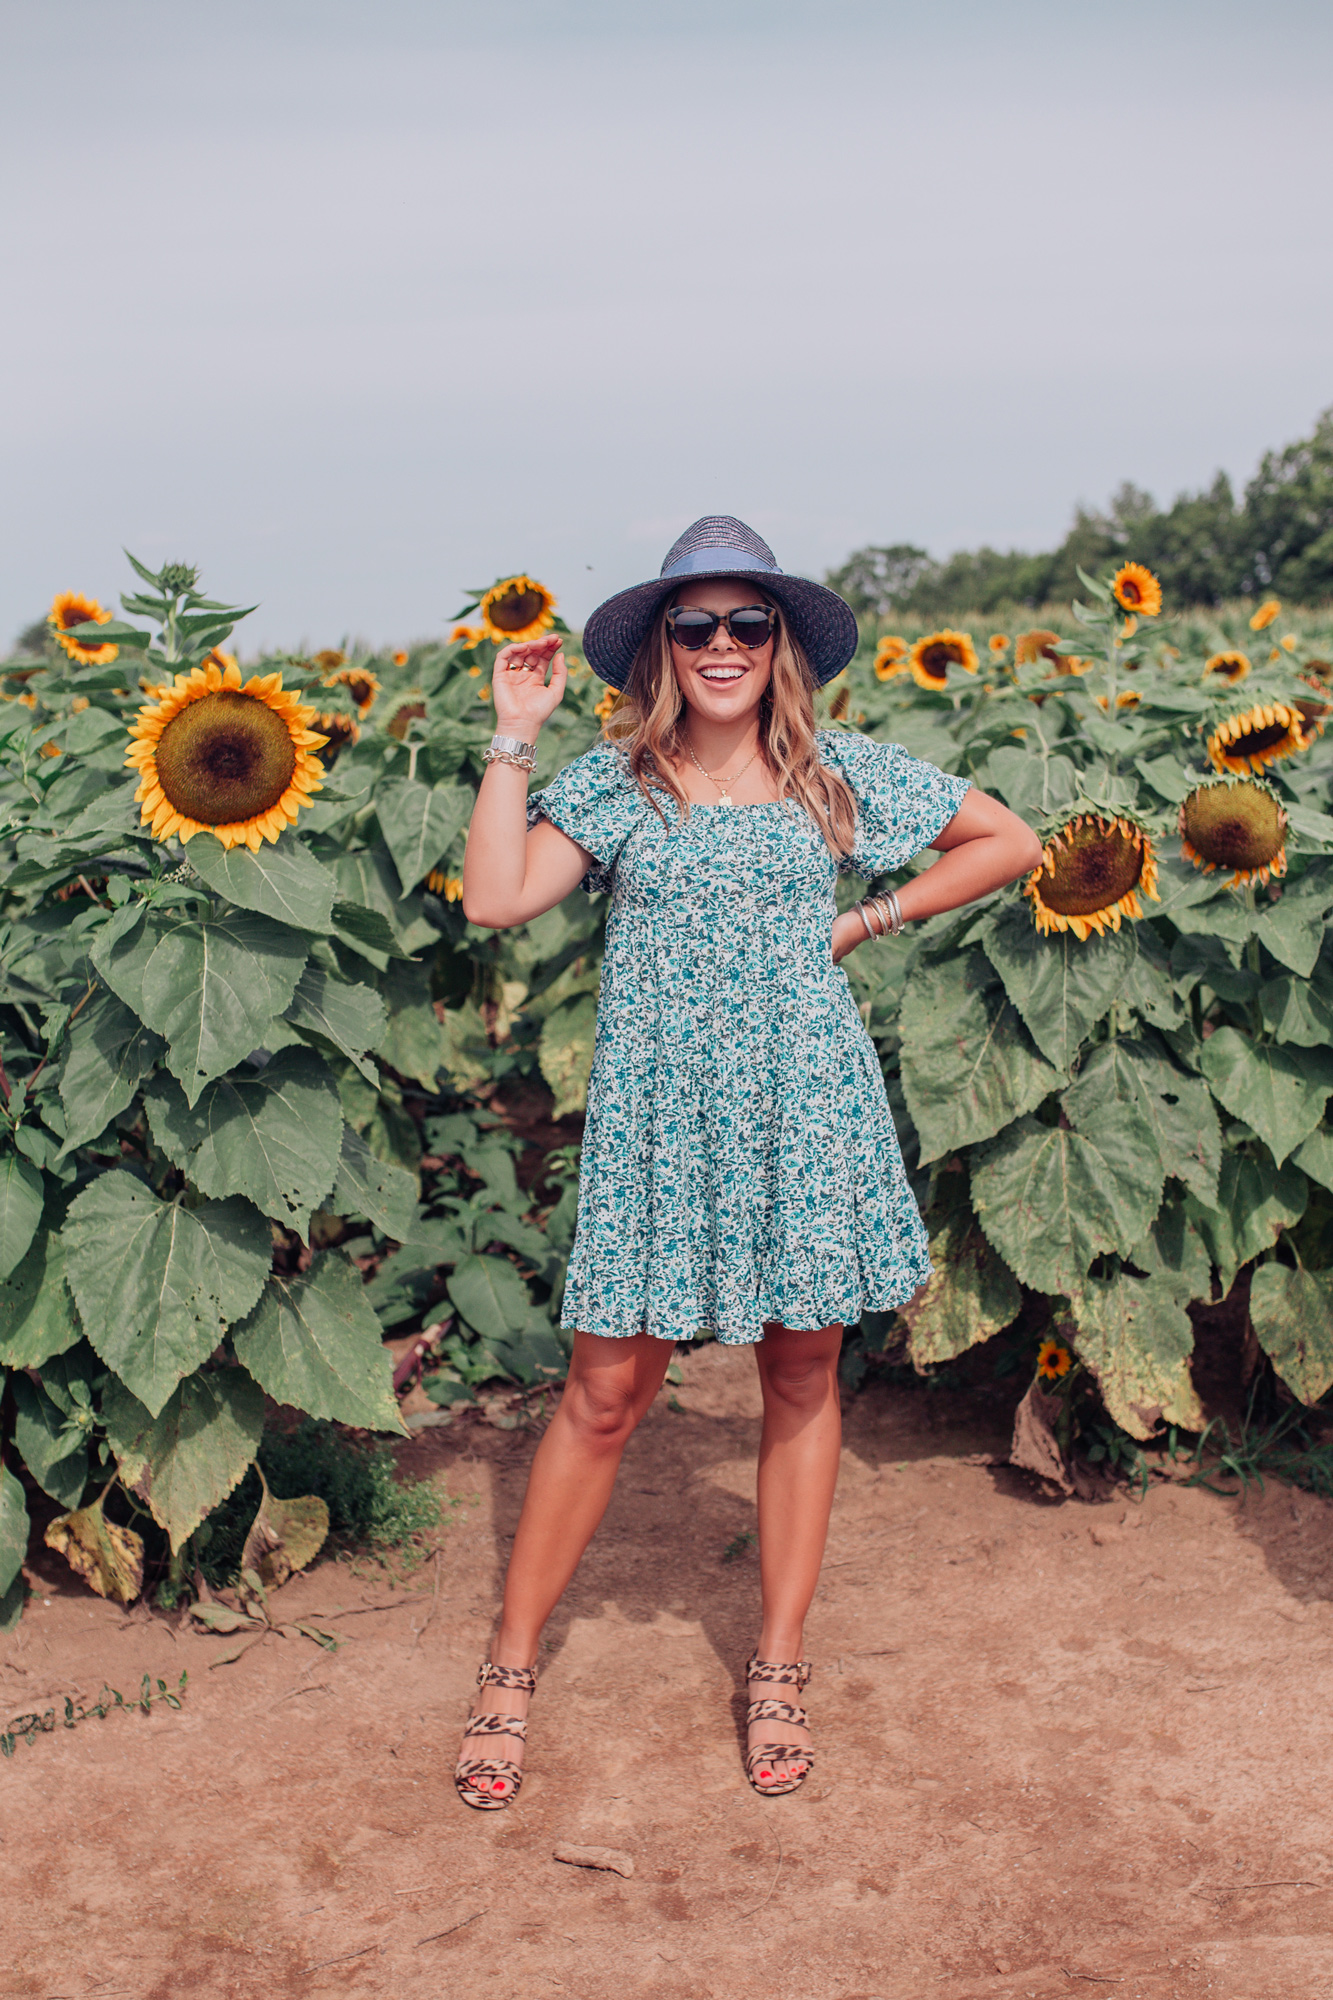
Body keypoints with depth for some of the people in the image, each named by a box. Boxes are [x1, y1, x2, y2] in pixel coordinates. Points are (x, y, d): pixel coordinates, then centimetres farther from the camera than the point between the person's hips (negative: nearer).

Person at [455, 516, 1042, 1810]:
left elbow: (1010, 844, 12)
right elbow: (495, 898, -9)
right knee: (607, 1389, 0)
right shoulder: (612, 781, 4)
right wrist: (512, 736, -6)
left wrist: (868, 921, 4)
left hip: (803, 1110, 1)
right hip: (658, 1118, -1)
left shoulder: (839, 773, 5)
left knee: (802, 1378, 8)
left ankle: (778, 1668, 22)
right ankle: (511, 1668, 14)